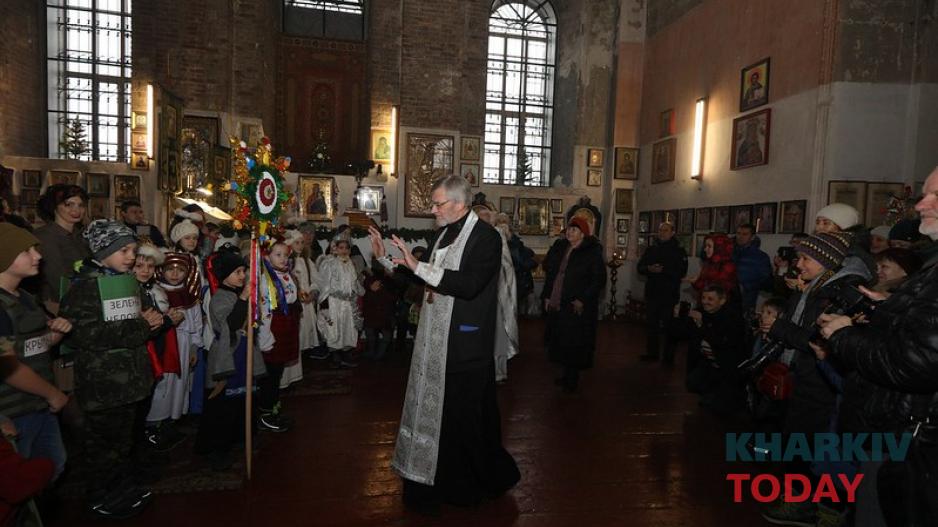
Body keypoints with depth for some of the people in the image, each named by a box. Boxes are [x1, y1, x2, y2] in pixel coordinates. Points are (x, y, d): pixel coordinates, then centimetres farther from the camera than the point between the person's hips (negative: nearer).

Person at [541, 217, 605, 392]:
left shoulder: (592, 252, -8)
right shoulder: (559, 248, 9)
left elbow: (599, 279, -11)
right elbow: (550, 273, 16)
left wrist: (582, 300, -17)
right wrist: (547, 296, 9)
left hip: (578, 307, -6)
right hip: (556, 304, 6)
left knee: (574, 343, 1)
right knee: (560, 340, 11)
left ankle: (572, 379, 15)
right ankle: (567, 375, 26)